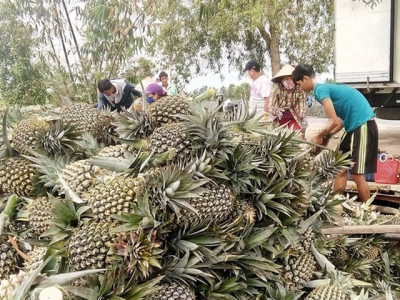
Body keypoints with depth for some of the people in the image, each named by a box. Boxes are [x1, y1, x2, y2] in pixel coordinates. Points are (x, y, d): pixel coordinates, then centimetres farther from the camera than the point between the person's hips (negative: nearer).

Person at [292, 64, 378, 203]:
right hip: (354, 126, 10)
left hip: (363, 125, -10)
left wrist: (320, 136, -2)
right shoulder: (326, 87, 15)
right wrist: (327, 135, 10)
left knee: (357, 175, -5)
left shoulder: (320, 90, -13)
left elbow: (334, 121, -18)